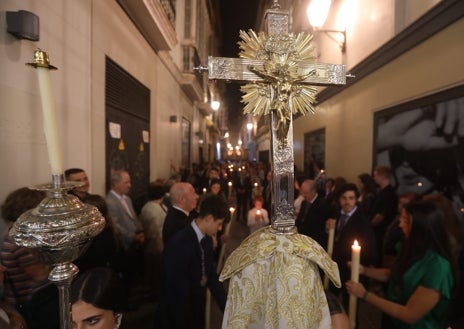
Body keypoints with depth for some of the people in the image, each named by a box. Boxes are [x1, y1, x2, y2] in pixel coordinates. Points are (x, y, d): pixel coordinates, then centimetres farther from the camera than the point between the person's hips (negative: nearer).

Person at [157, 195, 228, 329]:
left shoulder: (206, 240, -5)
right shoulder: (178, 244, -30)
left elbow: (211, 275, 2)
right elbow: (176, 291, -24)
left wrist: (227, 307, -1)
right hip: (177, 316, -7)